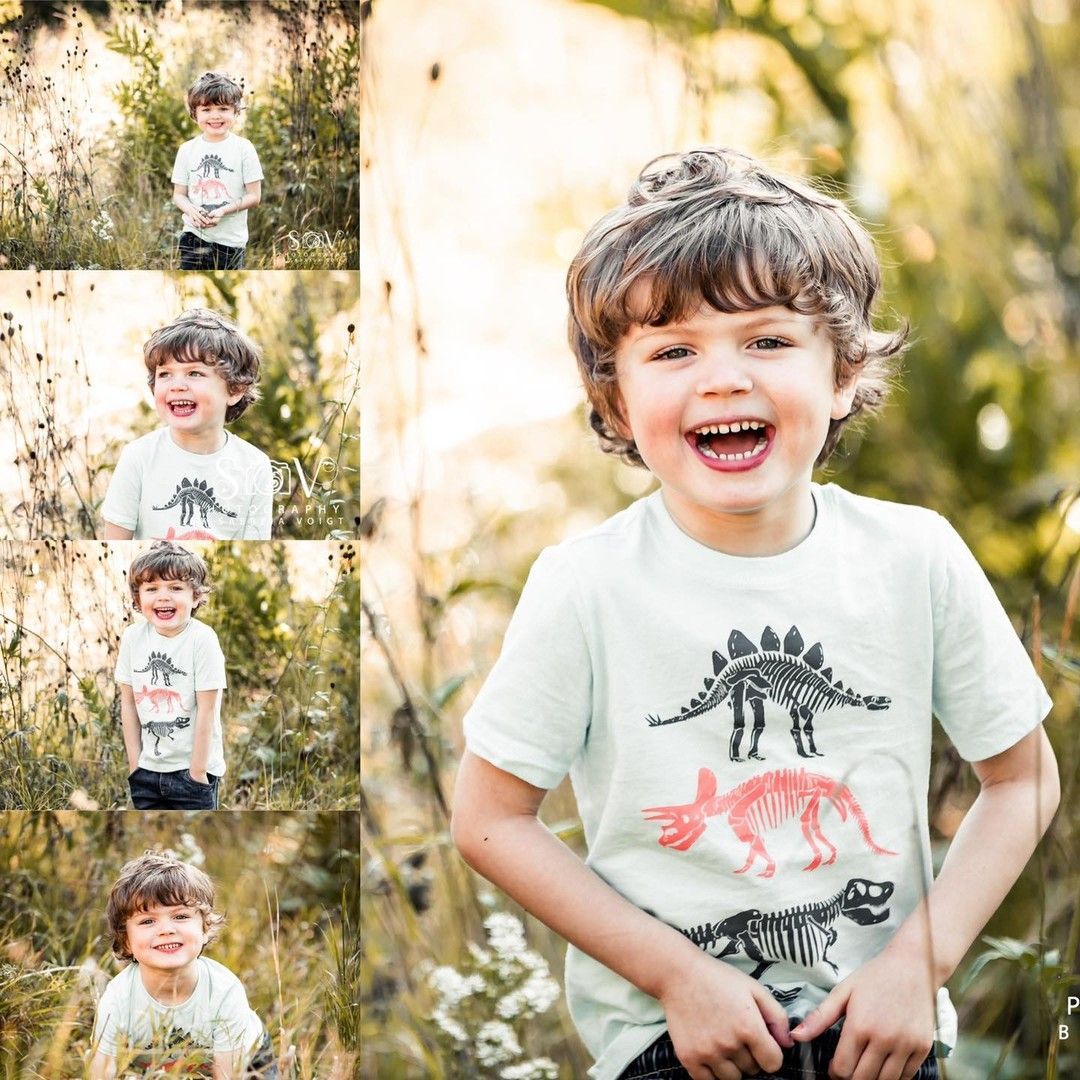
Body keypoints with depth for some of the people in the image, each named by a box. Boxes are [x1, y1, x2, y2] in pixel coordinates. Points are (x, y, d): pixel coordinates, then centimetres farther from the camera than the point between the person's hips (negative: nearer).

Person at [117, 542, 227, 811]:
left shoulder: (202, 640, -16)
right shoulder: (132, 637, -3)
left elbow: (207, 710, -14)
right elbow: (128, 704, 3)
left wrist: (197, 771, -12)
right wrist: (134, 763, 3)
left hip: (192, 767, -5)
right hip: (148, 768, 5)